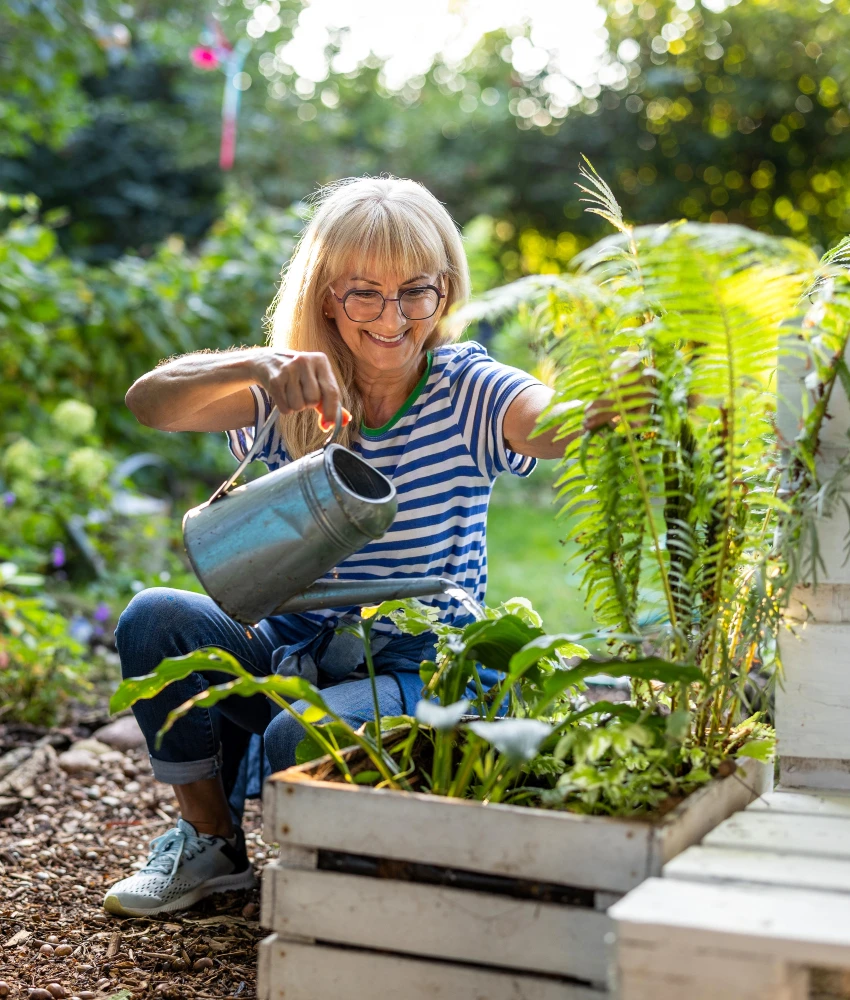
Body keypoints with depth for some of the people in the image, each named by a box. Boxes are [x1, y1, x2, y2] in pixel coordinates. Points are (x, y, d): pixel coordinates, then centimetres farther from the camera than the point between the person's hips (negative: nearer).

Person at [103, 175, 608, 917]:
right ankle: (212, 843, 1)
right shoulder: (296, 393, -2)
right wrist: (259, 366, -37)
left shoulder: (464, 391, -9)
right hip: (291, 652, 4)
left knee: (299, 739, -32)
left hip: (415, 671, -3)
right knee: (153, 618, -20)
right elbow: (149, 403, -17)